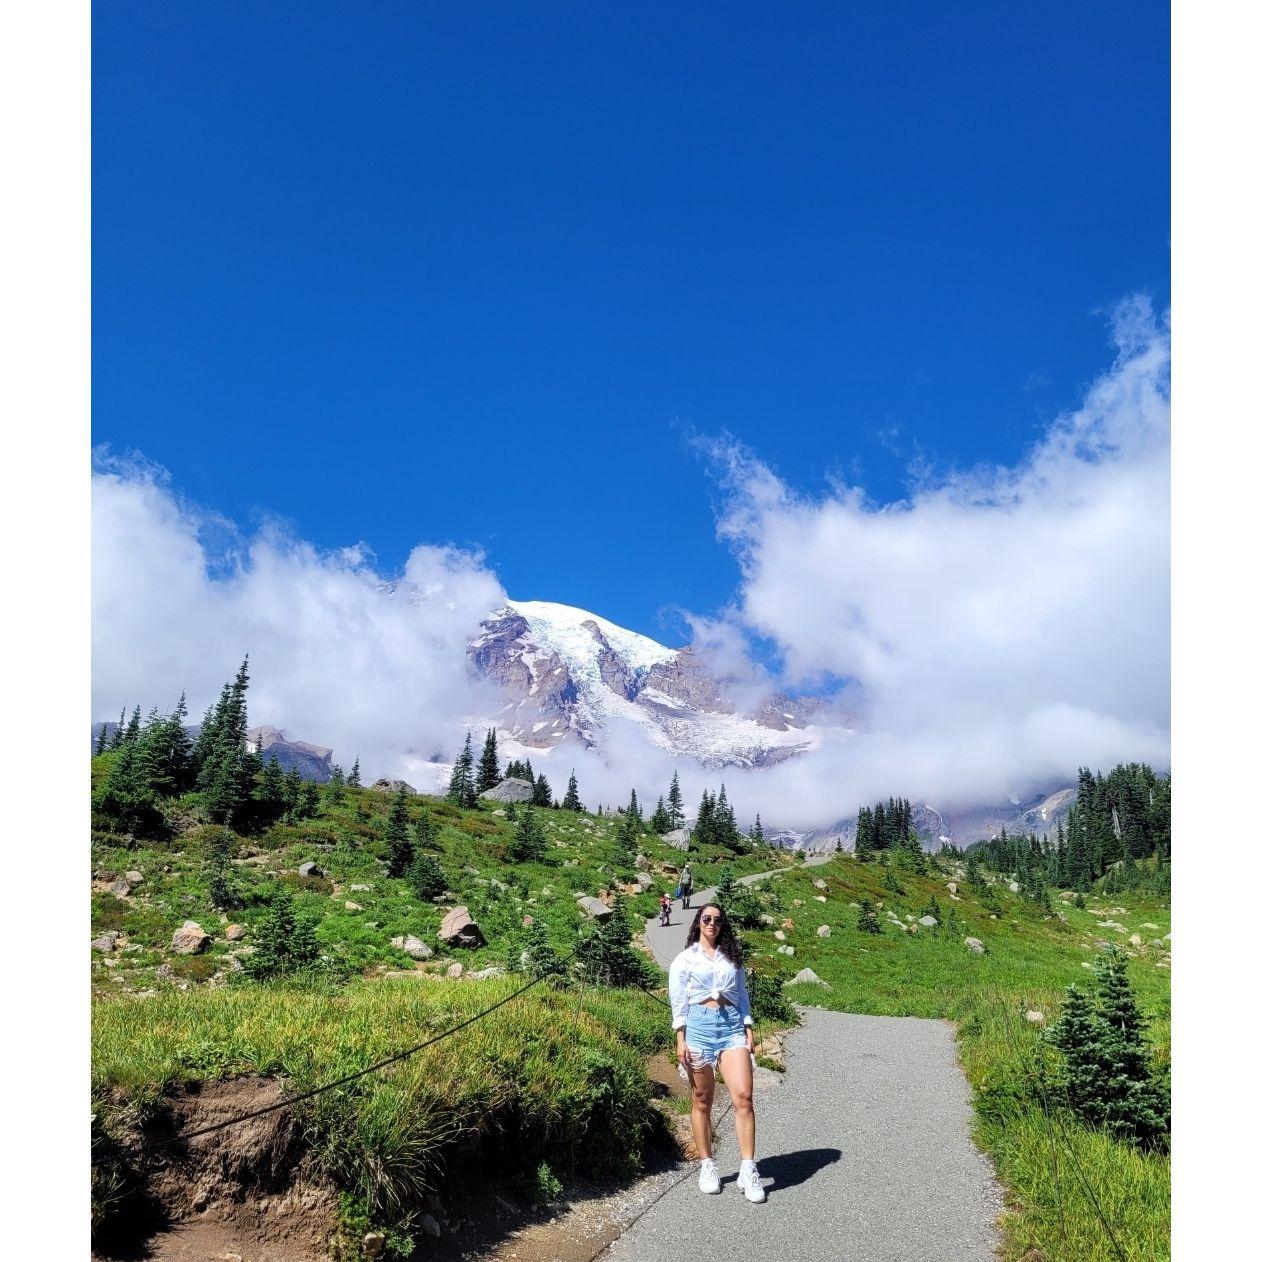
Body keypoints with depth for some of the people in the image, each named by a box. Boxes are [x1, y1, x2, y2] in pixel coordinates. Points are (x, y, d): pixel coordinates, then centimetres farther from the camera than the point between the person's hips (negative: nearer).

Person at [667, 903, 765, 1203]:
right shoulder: (685, 959, 8)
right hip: (699, 1025, -2)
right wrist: (680, 1040, -4)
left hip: (732, 1025, 2)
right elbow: (678, 1002, 4)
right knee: (702, 1101, 4)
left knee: (743, 1097, -11)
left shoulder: (732, 958, 17)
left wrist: (749, 1030, 8)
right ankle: (707, 1166, 16)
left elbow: (742, 996, 18)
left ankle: (748, 1170, -7)